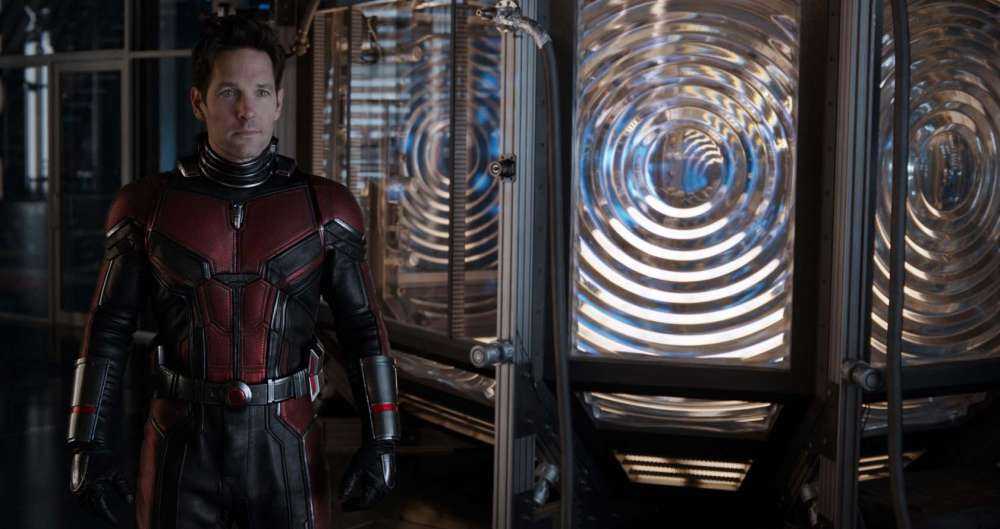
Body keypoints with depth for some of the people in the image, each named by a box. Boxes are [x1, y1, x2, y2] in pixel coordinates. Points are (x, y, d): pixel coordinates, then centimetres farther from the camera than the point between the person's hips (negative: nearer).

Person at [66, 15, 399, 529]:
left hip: (283, 450, 0)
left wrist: (380, 442, -5)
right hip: (182, 448, 0)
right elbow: (108, 330, 2)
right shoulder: (150, 207, -1)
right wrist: (88, 445, -5)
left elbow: (363, 328, 1)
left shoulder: (321, 208, -2)